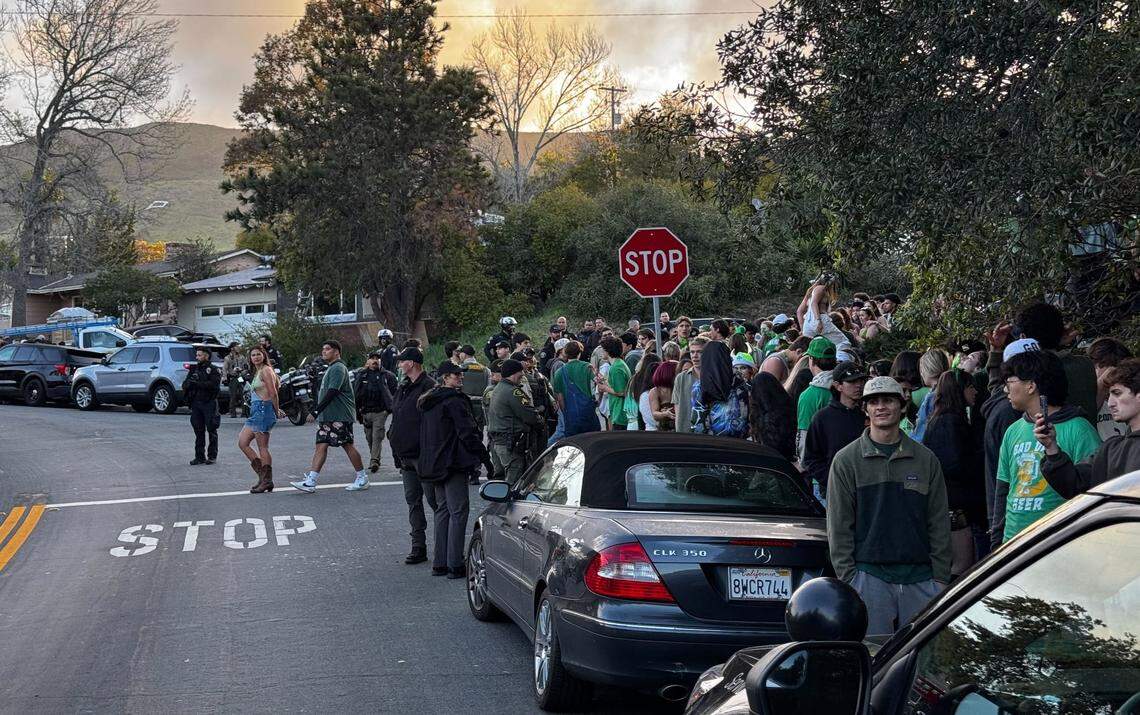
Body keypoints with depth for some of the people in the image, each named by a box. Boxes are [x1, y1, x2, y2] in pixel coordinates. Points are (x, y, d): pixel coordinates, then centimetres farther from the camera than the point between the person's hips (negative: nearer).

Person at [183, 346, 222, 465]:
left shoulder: (213, 370, -2)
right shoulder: (194, 369, 16)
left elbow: (214, 384, -18)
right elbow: (185, 384, 12)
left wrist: (197, 383, -20)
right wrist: (188, 383, -11)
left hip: (209, 403, -5)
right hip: (196, 403, 5)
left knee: (211, 430, 1)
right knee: (198, 431, 6)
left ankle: (212, 456, 7)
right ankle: (200, 456, 10)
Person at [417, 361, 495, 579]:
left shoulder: (428, 402, 14)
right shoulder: (455, 401, -14)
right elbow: (467, 433, -17)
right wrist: (485, 458, -11)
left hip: (432, 464, 9)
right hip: (452, 463, -9)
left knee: (443, 510, 15)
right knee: (459, 511, -5)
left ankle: (439, 563, 15)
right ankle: (455, 565, -7)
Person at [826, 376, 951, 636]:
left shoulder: (926, 459, 10)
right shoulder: (846, 460, 4)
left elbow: (939, 524, 10)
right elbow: (839, 526, 2)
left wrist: (940, 577, 4)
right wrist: (847, 578, -5)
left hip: (920, 577, 2)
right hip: (869, 577, -2)